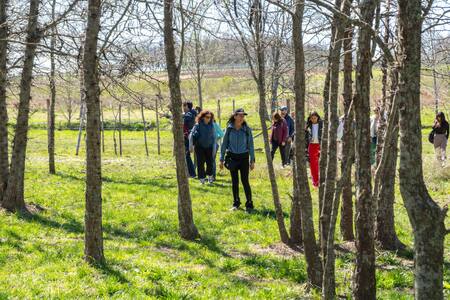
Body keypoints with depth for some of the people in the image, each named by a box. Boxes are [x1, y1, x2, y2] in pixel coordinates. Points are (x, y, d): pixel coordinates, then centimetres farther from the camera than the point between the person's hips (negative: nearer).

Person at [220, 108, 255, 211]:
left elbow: (250, 145, 2)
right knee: (234, 182, 8)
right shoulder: (229, 129, -2)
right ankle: (236, 203, 20)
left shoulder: (247, 129, -3)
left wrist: (252, 160, -1)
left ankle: (249, 204, 2)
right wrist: (222, 159, 2)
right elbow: (224, 144, 3)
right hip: (232, 157, 1)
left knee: (245, 181, -5)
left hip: (244, 157, -1)